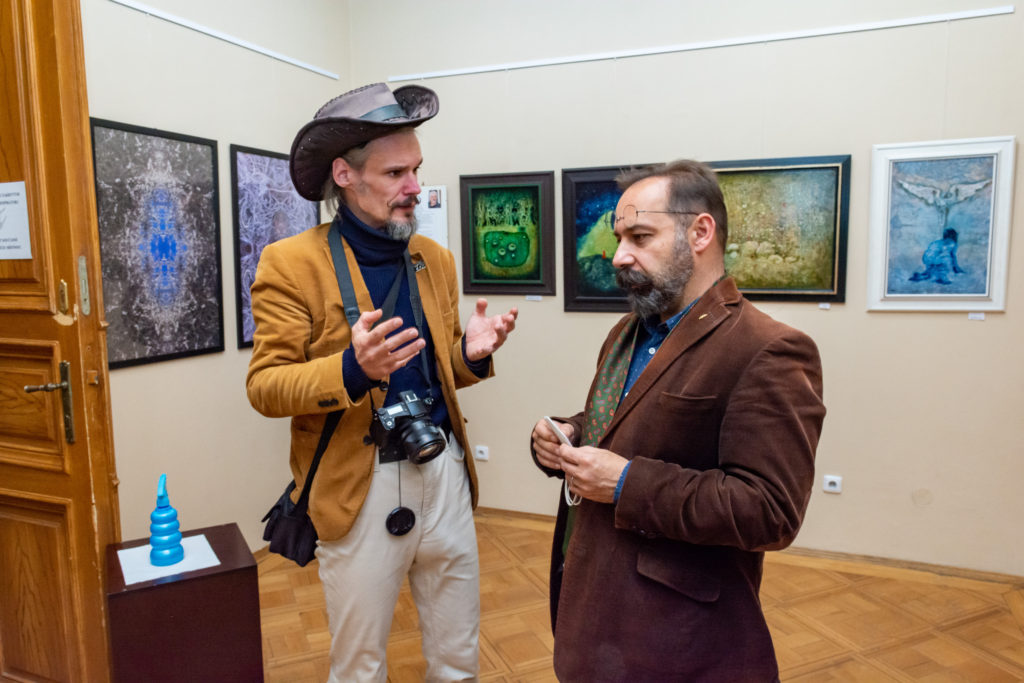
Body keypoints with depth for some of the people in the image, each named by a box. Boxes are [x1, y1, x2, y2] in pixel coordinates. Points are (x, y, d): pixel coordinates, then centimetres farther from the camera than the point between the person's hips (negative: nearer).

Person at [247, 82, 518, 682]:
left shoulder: (436, 259, 8)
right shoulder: (292, 263, -9)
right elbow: (264, 386, -10)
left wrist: (472, 353, -8)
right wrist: (352, 369, -27)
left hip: (445, 475, 5)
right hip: (359, 490, -4)